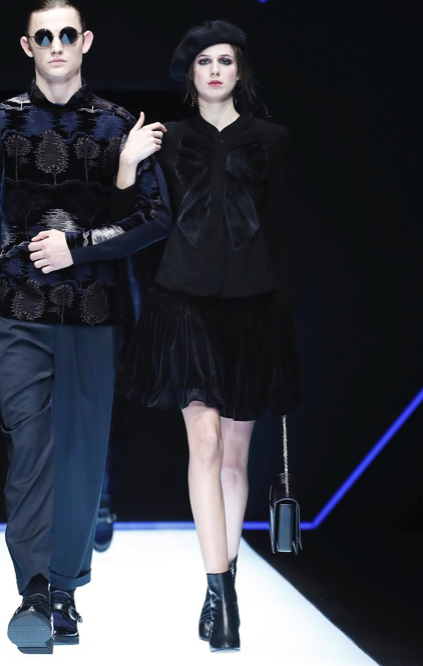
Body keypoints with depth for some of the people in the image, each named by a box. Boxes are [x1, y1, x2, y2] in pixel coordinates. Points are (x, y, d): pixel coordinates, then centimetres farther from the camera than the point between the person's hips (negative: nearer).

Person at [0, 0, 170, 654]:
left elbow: (158, 219, 5)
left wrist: (77, 243, -6)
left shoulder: (120, 126, 6)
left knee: (83, 448, 4)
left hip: (96, 308, 1)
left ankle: (66, 587, 15)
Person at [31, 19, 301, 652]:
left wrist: (285, 318, 6)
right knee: (204, 438, -10)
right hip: (187, 300, -1)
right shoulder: (169, 139, 9)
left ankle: (225, 577, 16)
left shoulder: (270, 141, 8)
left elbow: (281, 235, 8)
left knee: (235, 450, 3)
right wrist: (73, 251, -9)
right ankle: (219, 591, -10)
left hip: (251, 304, 1)